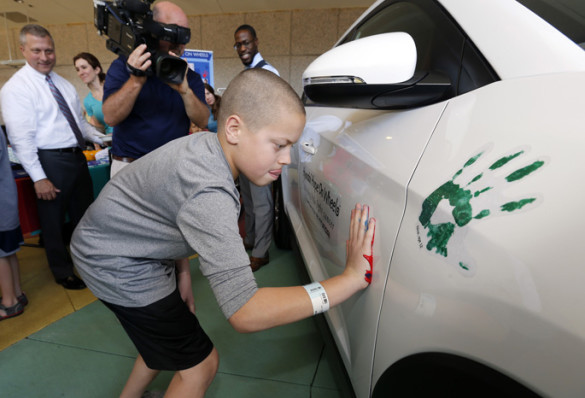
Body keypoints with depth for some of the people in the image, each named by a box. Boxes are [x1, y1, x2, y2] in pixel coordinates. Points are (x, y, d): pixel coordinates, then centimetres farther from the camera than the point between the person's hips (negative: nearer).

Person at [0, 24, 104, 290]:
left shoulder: (63, 84, 11)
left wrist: (101, 139, 4)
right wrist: (38, 178, -19)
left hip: (78, 156, 7)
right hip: (51, 161, -7)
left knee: (84, 215, 20)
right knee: (53, 220, 10)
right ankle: (63, 272, 29)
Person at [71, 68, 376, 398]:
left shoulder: (207, 144, -8)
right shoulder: (210, 196, -38)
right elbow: (245, 313, -39)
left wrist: (180, 269, 6)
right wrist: (351, 279, -35)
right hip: (118, 268, -8)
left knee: (165, 337, 24)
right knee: (200, 365, 2)